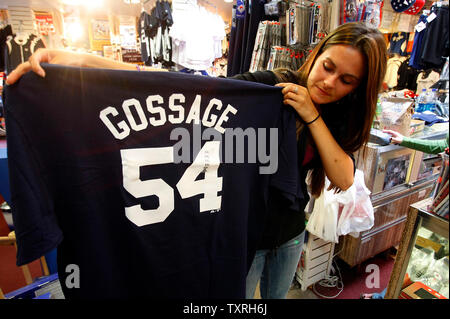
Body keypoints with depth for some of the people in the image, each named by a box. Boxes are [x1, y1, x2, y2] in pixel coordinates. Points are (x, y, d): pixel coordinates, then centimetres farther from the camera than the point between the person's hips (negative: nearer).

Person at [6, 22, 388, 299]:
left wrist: (312, 116, -26)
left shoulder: (341, 118, -4)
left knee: (276, 296, 31)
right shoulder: (265, 87, -22)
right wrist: (83, 61, -43)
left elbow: (343, 180, -15)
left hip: (291, 232, 6)